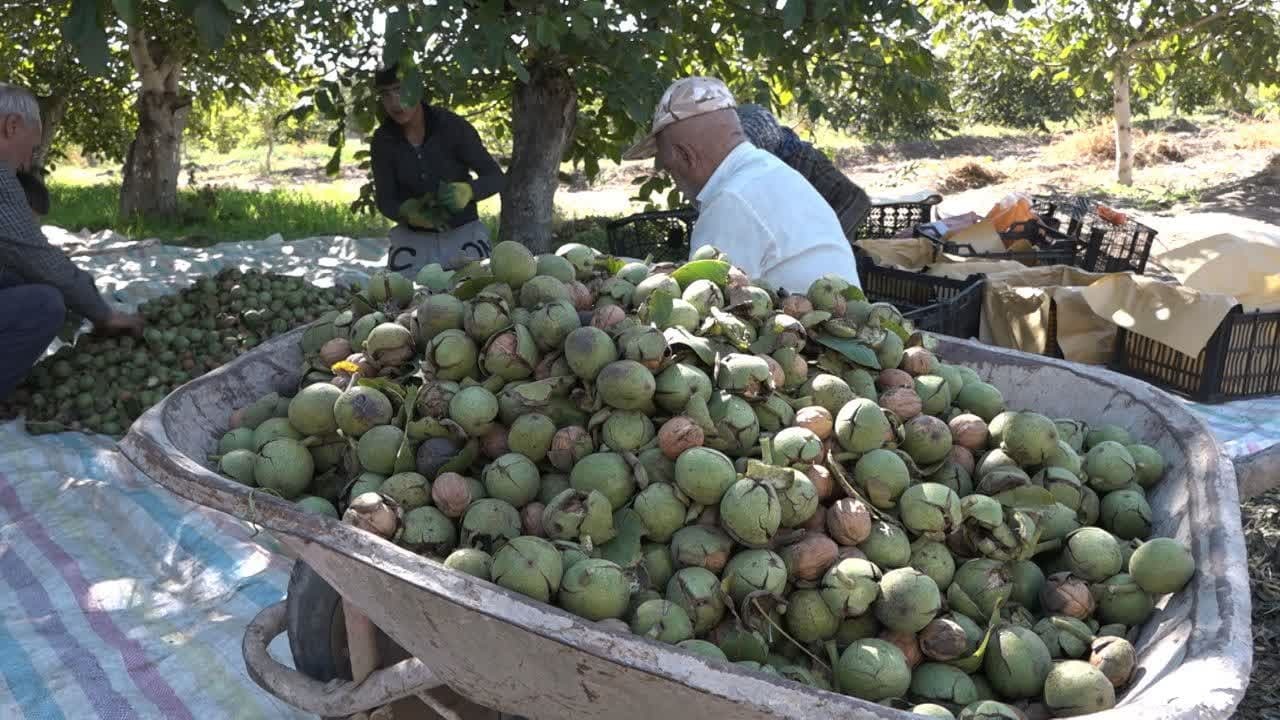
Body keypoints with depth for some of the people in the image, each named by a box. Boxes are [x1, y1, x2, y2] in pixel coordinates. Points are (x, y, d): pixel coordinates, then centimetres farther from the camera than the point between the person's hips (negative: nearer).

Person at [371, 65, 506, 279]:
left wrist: (466, 191, -31)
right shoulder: (383, 140, -6)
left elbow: (496, 177, -10)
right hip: (412, 239, 2)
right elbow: (385, 199, -3)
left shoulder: (452, 126, -14)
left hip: (462, 235, -2)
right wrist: (409, 212, -26)